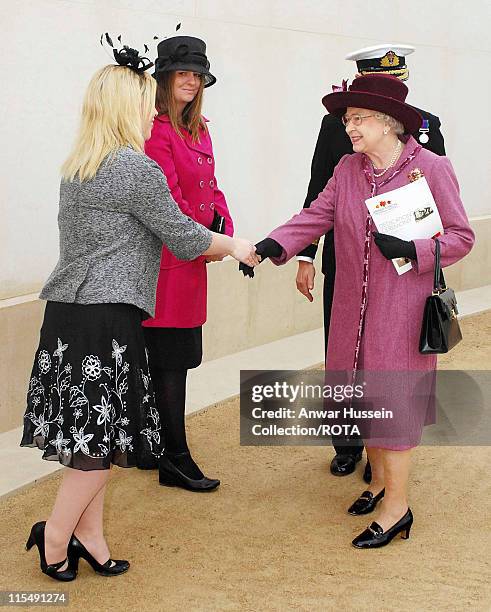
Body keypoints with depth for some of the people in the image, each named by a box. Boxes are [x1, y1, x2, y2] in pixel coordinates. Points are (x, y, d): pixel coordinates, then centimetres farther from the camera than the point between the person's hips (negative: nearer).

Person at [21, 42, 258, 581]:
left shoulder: (76, 167, 15)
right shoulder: (136, 168, -11)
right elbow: (183, 236, -4)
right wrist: (233, 246, 15)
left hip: (67, 312, 9)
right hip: (106, 316, -9)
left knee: (91, 435, 13)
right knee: (103, 435, 2)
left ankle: (88, 536, 20)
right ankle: (56, 535, 12)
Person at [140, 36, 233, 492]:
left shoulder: (198, 130, 15)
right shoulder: (156, 130, -14)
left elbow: (210, 187, 16)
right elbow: (169, 199, -17)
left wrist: (225, 232, -1)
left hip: (192, 257, 9)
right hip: (167, 259, -9)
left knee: (172, 358, 13)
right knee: (170, 359, -2)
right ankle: (175, 460, 7)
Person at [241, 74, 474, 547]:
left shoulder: (431, 168, -9)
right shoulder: (347, 169, 6)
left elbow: (461, 237, -6)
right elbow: (317, 215, -3)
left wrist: (409, 249, -22)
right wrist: (270, 246, -18)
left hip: (400, 308, -5)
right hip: (352, 307, 6)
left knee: (391, 396, -4)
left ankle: (396, 506, 7)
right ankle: (379, 479, 34)